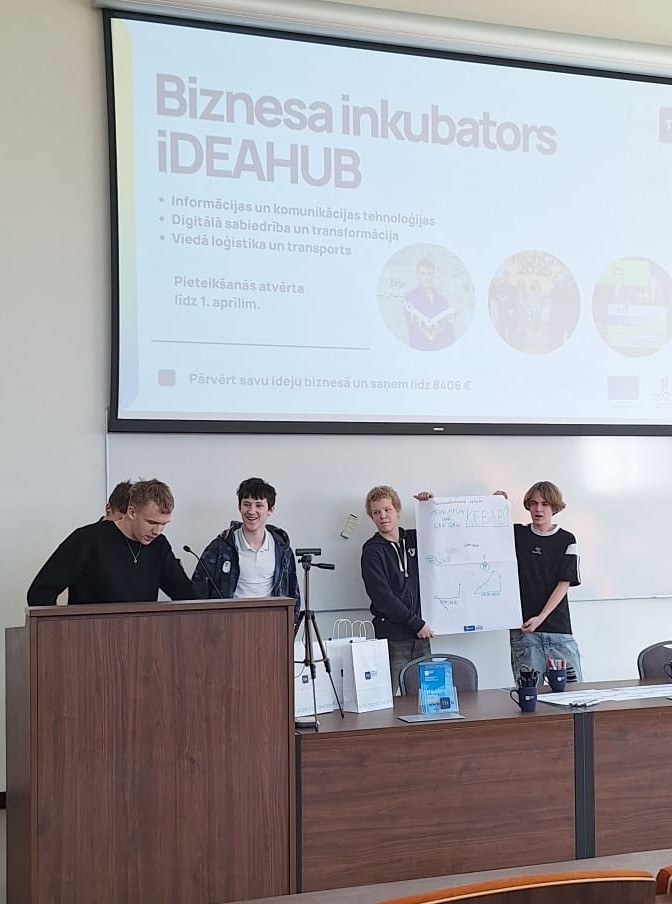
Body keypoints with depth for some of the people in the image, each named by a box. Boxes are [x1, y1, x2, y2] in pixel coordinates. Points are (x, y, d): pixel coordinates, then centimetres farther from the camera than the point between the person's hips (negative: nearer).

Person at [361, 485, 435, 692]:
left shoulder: (414, 539, 12)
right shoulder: (372, 550, -2)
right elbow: (382, 596, -10)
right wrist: (416, 623, -11)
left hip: (421, 636, 4)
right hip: (393, 638, -4)